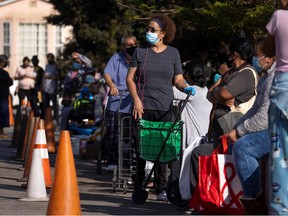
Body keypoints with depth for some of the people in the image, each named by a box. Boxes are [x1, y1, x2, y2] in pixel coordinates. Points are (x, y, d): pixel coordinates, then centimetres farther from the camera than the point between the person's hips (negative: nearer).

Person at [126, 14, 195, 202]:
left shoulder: (173, 53, 10)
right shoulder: (140, 52, 9)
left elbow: (178, 80, 10)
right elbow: (130, 78, 7)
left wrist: (186, 87, -12)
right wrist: (136, 99, -6)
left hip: (164, 108, 0)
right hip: (143, 108, 0)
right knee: (141, 148, -4)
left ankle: (161, 189, 4)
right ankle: (138, 188, 2)